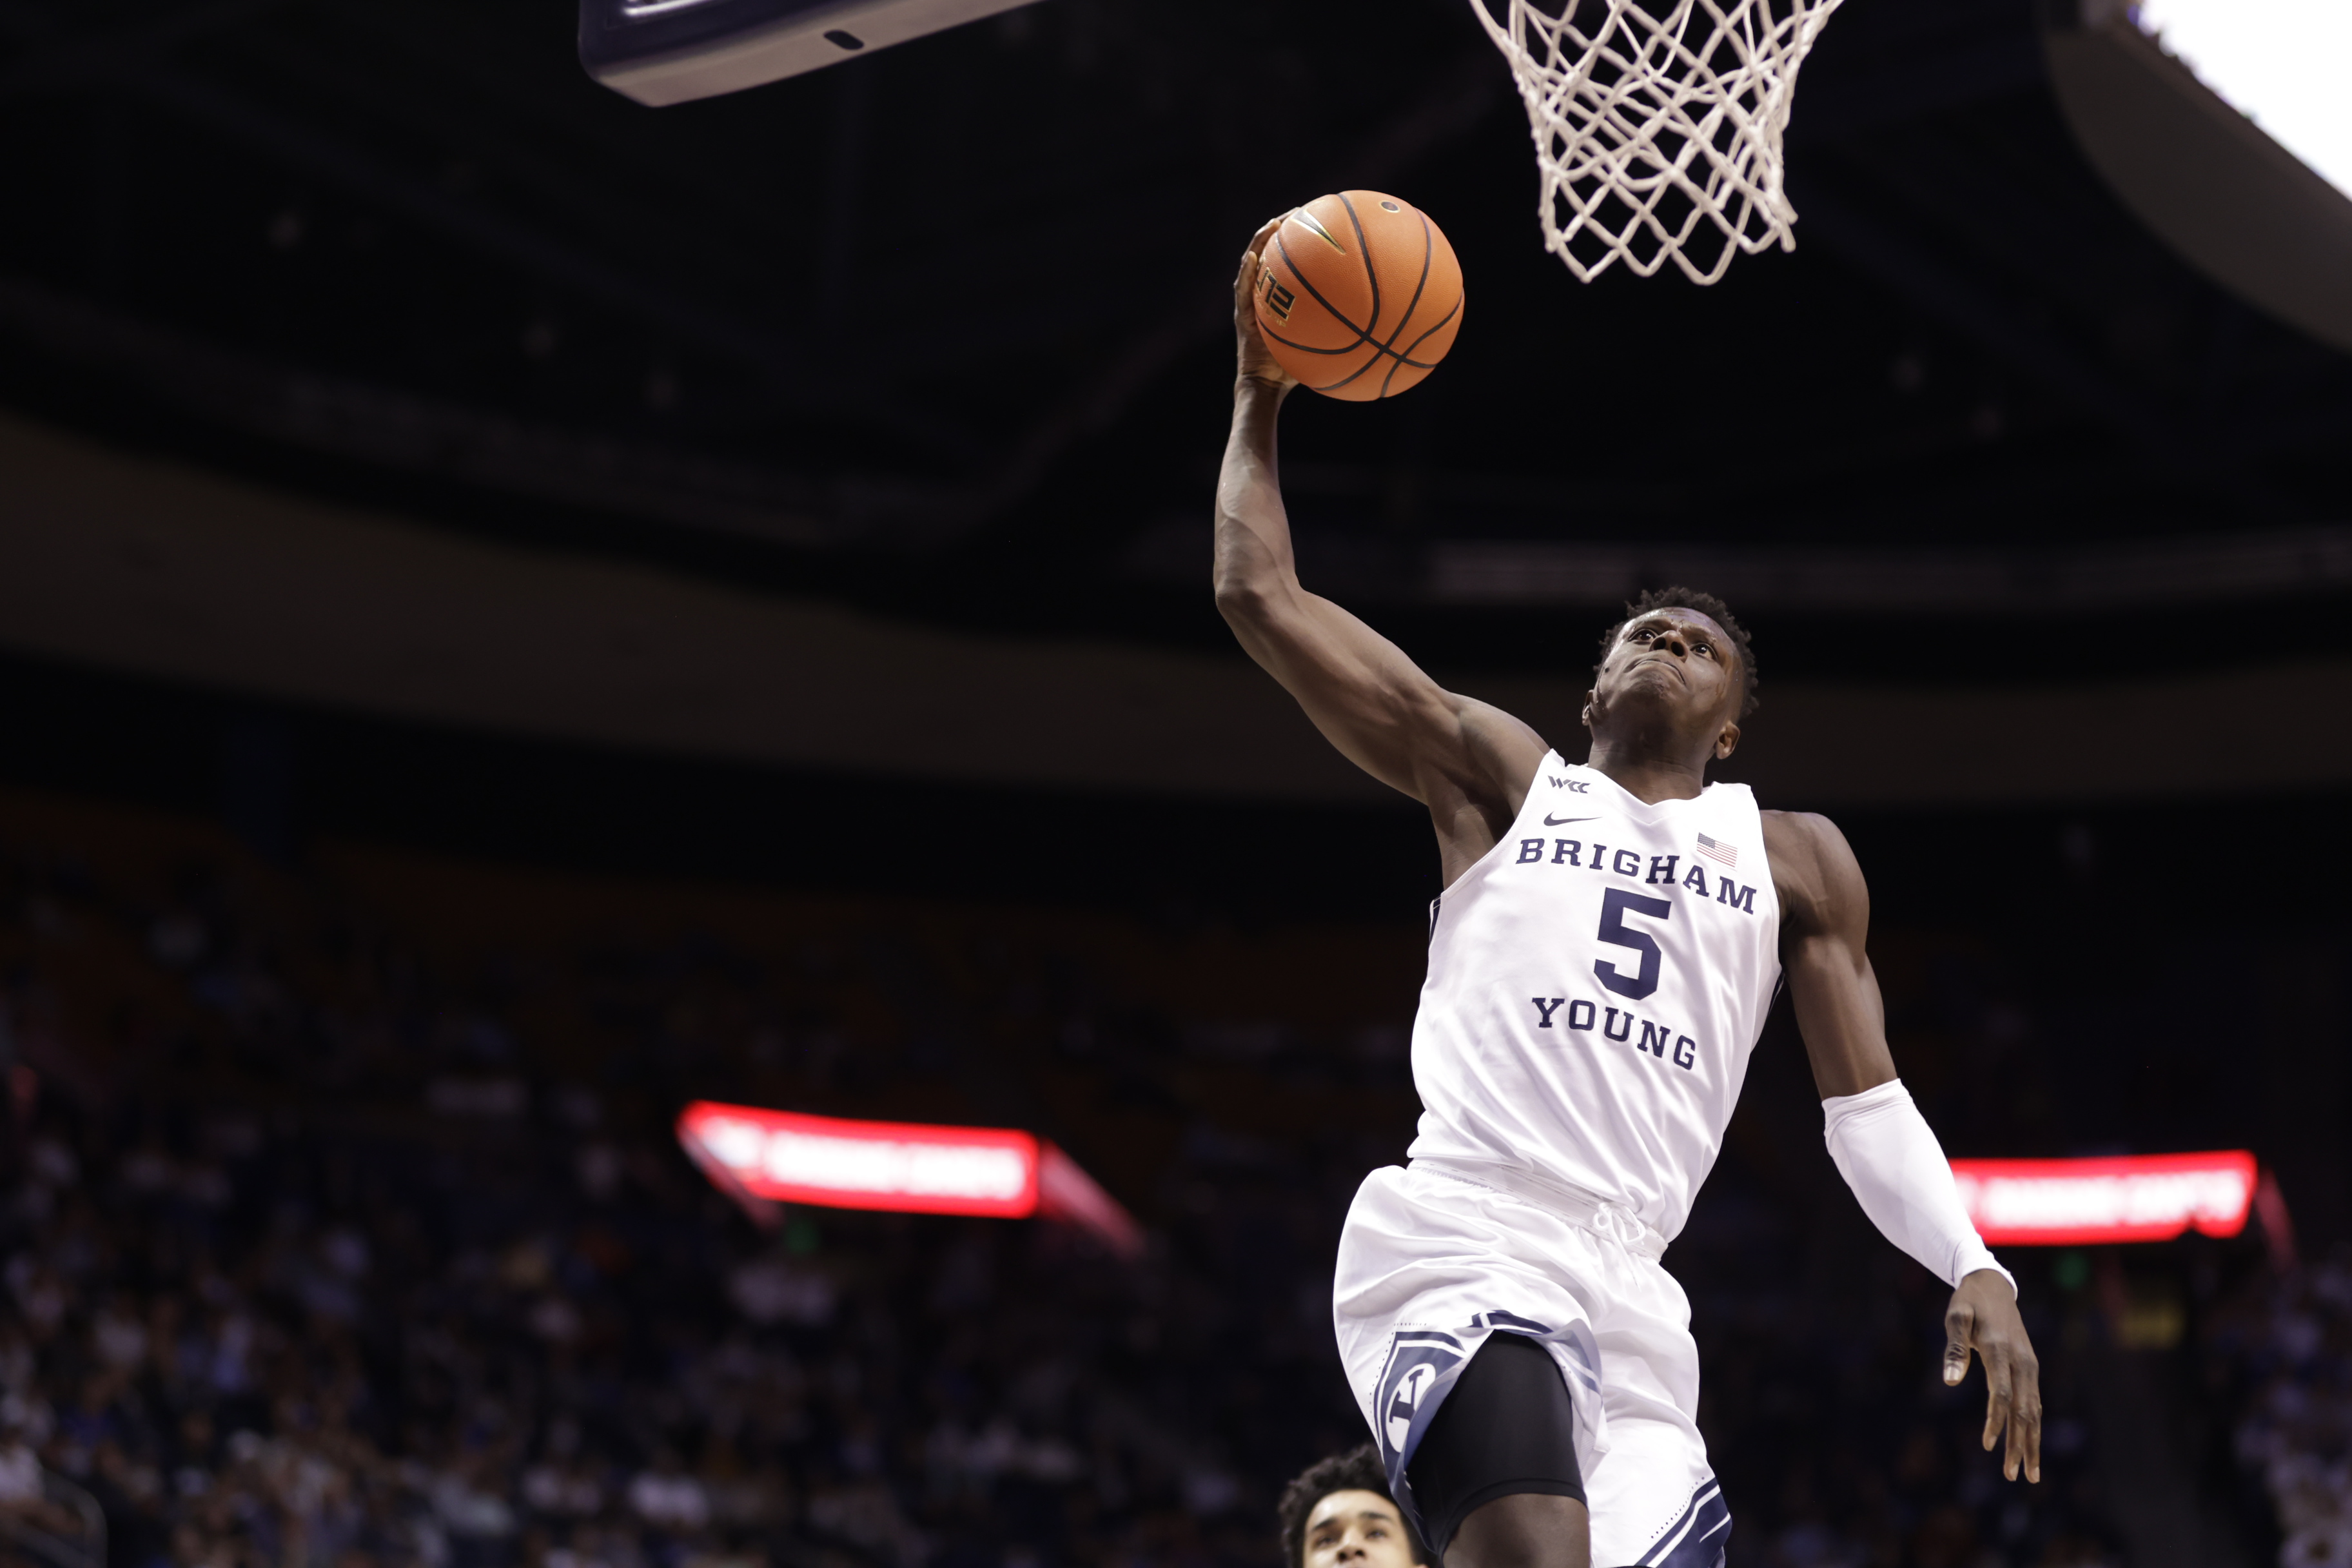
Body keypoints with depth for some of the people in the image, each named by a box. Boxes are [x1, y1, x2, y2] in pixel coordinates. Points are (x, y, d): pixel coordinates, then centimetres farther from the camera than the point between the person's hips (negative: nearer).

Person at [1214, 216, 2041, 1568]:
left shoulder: (1794, 859, 22)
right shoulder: (1503, 777, 16)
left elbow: (1869, 1103, 18)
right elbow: (1259, 594, 13)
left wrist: (1975, 1270, 3)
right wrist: (1262, 396, 16)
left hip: (1632, 1302, 4)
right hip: (1460, 1251, -4)